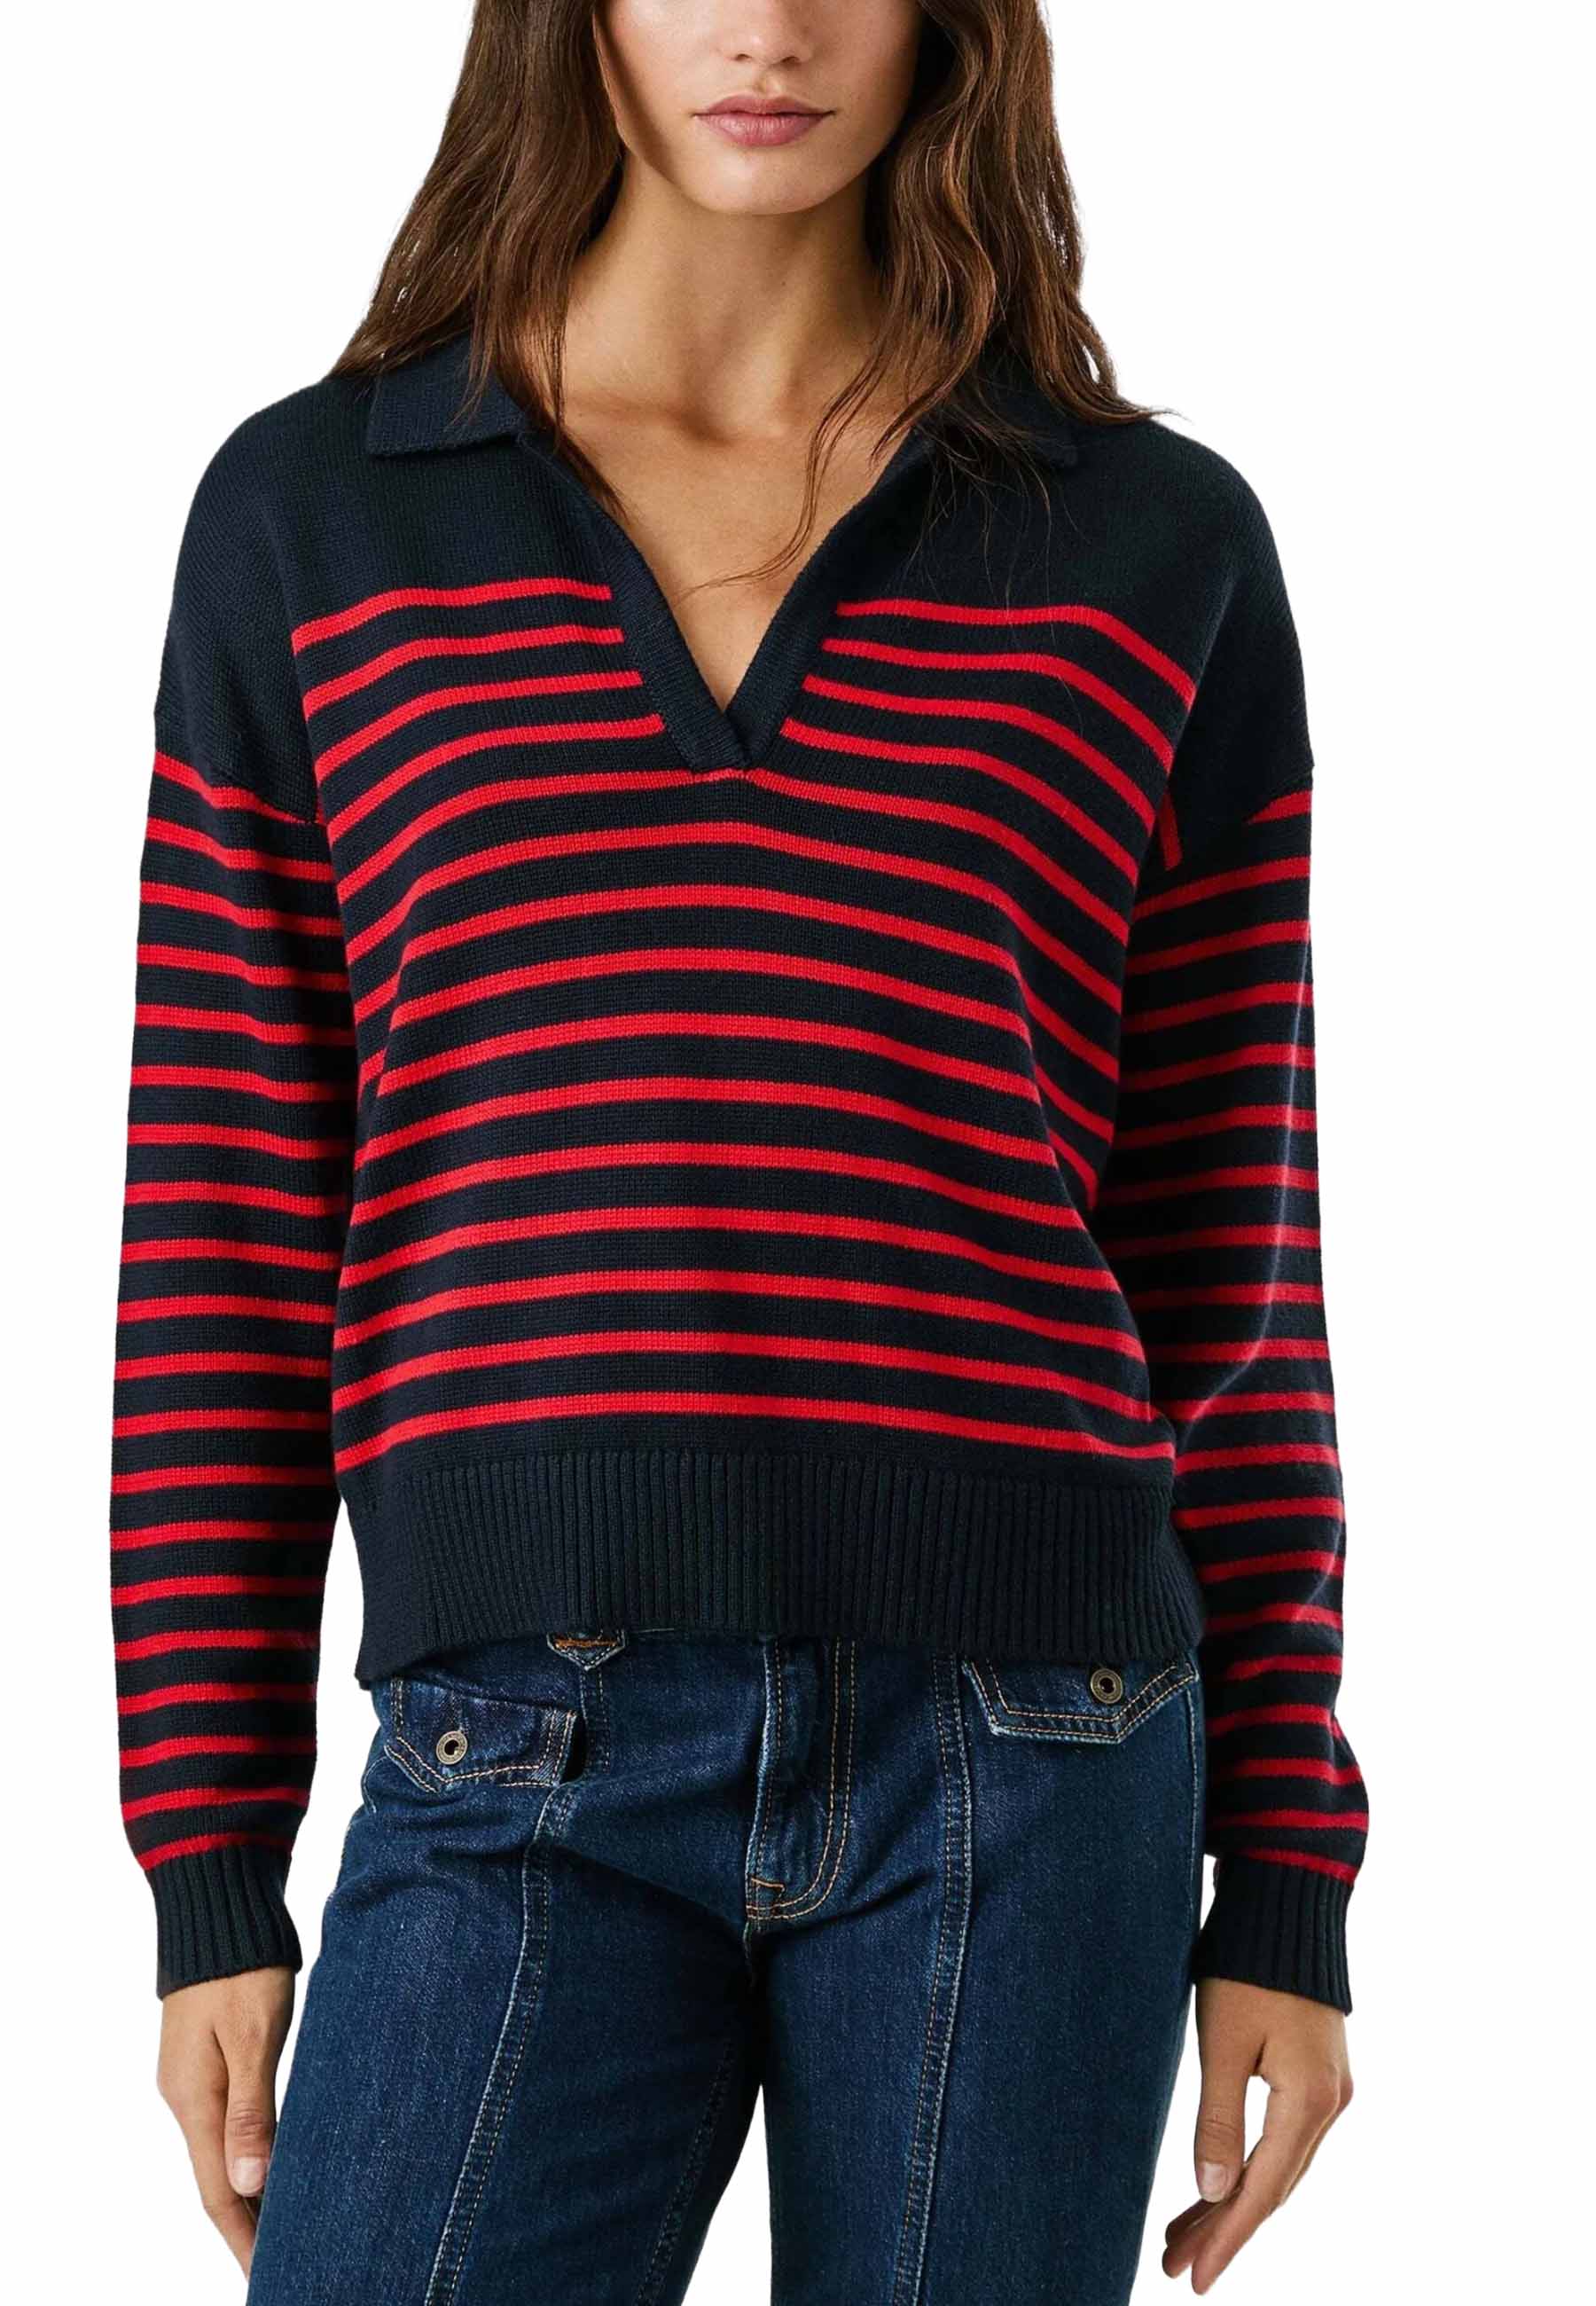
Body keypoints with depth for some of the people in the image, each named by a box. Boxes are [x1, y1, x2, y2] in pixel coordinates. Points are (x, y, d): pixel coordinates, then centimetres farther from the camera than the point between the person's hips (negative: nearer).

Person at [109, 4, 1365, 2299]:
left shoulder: (1161, 552, 8)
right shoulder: (309, 517, 8)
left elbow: (1233, 1256, 9)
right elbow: (220, 1236, 6)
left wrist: (1283, 1879, 7)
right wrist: (210, 1879, 3)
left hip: (1030, 1758, 1)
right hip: (529, 1765, 0)